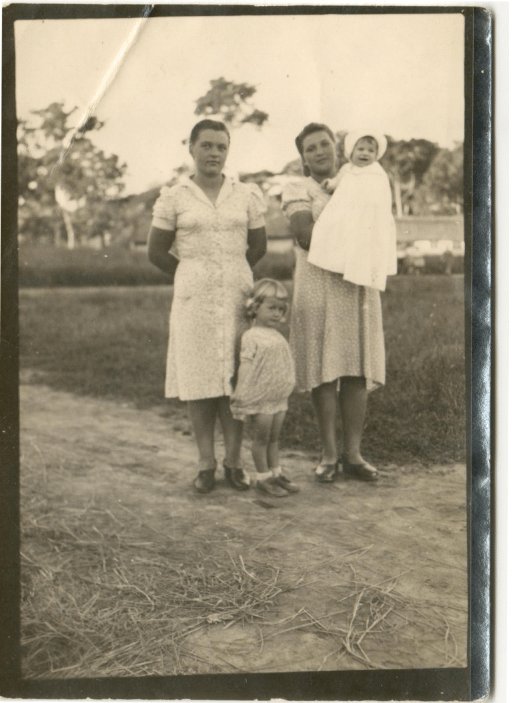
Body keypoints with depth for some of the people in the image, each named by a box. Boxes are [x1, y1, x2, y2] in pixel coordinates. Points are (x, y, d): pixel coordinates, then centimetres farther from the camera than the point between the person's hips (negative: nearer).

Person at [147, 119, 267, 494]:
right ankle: (206, 463, 9)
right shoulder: (174, 197, 2)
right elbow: (157, 251, 7)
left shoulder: (247, 195, 7)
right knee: (198, 378, 0)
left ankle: (234, 460, 9)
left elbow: (258, 245, 16)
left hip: (238, 295, 1)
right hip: (194, 298, -1)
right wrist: (193, 276, 11)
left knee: (236, 378, 0)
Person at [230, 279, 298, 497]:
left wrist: (286, 390, 18)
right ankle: (263, 477, 13)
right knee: (261, 438, 4)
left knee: (274, 438, 15)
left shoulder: (278, 337, 12)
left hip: (280, 398, 7)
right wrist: (240, 393, -18)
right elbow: (245, 365, -14)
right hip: (260, 399, -7)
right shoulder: (251, 336, -10)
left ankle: (276, 473, 24)